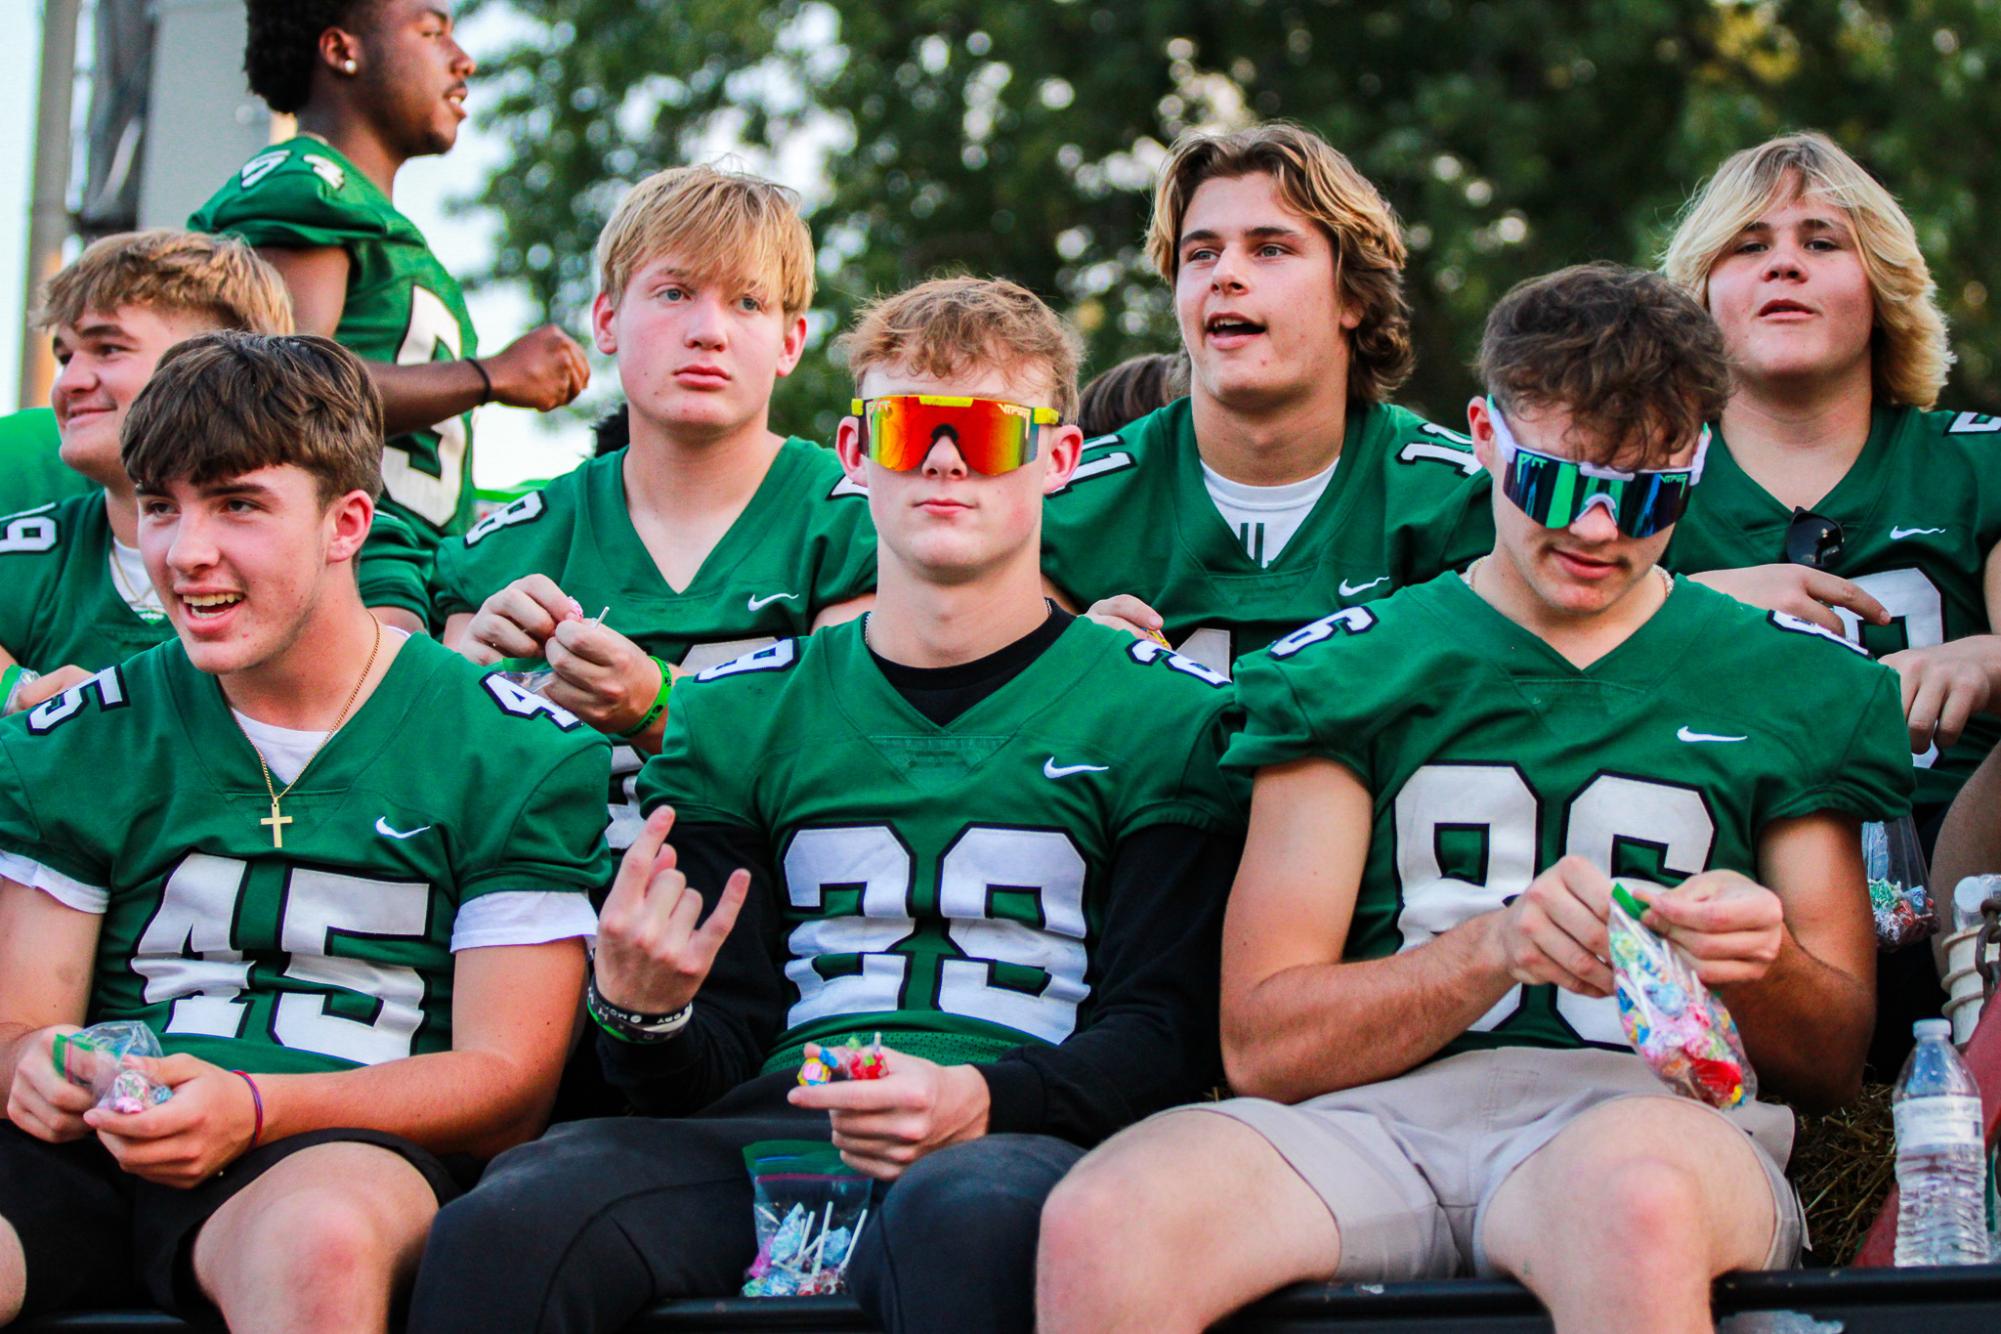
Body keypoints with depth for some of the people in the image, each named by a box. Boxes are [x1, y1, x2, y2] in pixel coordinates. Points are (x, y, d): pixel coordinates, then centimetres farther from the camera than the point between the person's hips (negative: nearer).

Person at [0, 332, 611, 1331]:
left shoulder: (516, 753, 6)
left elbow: (507, 1080, 1)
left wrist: (252, 1108, -16)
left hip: (353, 1149, -1)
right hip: (101, 1149, 2)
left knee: (321, 1237, -39)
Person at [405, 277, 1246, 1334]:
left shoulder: (1166, 717, 13)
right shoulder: (737, 713, 21)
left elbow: (1169, 1031, 3)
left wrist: (985, 1098, -17)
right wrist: (641, 1013, -8)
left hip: (1020, 1136, -2)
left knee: (971, 1217, -42)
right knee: (503, 1228, -30)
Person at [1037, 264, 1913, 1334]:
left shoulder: (1792, 684, 17)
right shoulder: (1343, 673, 15)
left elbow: (1835, 1064, 17)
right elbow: (1261, 1045, 5)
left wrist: (1765, 969, -8)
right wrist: (1501, 945, -13)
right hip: (1375, 1113, 1)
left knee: (1633, 1197, -42)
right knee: (1099, 1226, -33)